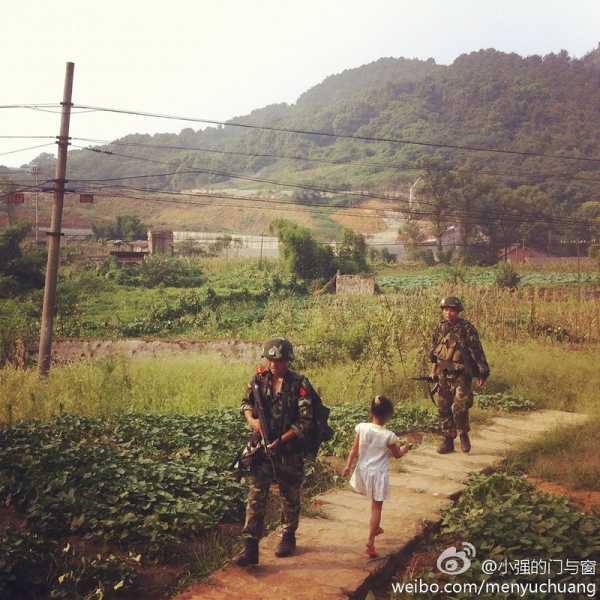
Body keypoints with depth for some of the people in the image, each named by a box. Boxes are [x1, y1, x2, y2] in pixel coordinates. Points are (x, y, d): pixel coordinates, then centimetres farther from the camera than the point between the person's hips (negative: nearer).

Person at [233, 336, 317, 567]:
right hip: (262, 447, 2)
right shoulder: (259, 378, -1)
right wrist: (251, 419, -7)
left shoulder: (300, 384, -12)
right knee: (256, 496, -3)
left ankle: (288, 537, 34)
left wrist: (281, 440, -21)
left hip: (290, 450, -2)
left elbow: (305, 422, -15)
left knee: (290, 496, 14)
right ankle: (250, 547, -1)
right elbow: (245, 402, 13)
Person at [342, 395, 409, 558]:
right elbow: (397, 454, -1)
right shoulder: (388, 436, -18)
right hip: (379, 473, -4)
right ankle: (371, 541, 3)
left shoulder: (362, 428, -12)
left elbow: (354, 450, -4)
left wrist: (348, 466, 7)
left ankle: (376, 527, 42)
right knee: (377, 507, 6)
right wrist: (405, 448, 19)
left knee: (374, 504, 27)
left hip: (363, 470, 4)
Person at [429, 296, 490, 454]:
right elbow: (433, 352, 18)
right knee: (444, 410, 7)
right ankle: (448, 441, 18)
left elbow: (477, 351, -7)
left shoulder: (466, 328, -8)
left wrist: (483, 373, -8)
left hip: (461, 376, -5)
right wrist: (434, 371, 19)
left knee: (459, 408, -13)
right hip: (443, 376, 5)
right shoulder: (439, 328, 7)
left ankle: (464, 435, 13)